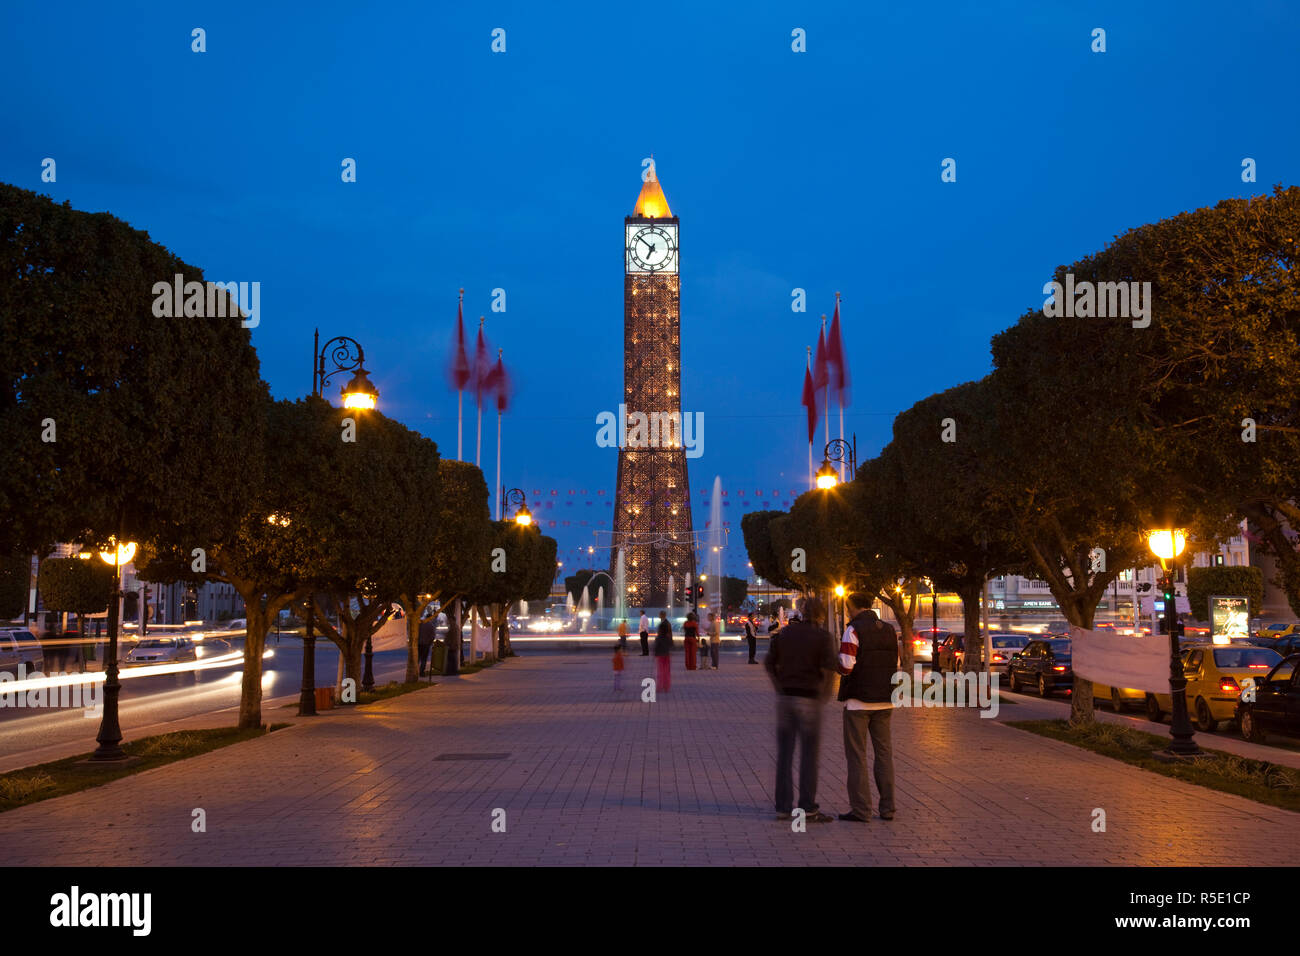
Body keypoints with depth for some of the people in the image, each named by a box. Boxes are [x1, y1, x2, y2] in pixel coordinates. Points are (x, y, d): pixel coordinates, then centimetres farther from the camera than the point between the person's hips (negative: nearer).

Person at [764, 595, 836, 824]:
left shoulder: (786, 631, 7)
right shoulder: (824, 637, -6)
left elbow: (769, 662, 7)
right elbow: (828, 670, -14)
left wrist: (780, 687, 11)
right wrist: (823, 696, 0)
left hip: (785, 696, 4)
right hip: (808, 698, -4)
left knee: (784, 753, 8)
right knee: (809, 754, 3)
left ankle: (783, 806, 11)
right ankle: (807, 808, 5)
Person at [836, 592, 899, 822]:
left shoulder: (854, 630, -11)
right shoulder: (889, 630, 9)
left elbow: (846, 667, -17)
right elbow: (896, 665, 12)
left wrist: (836, 658, 3)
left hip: (858, 700, -6)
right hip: (884, 700, 6)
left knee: (856, 755, 1)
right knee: (884, 752, 12)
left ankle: (861, 809, 0)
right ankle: (887, 808, 14)